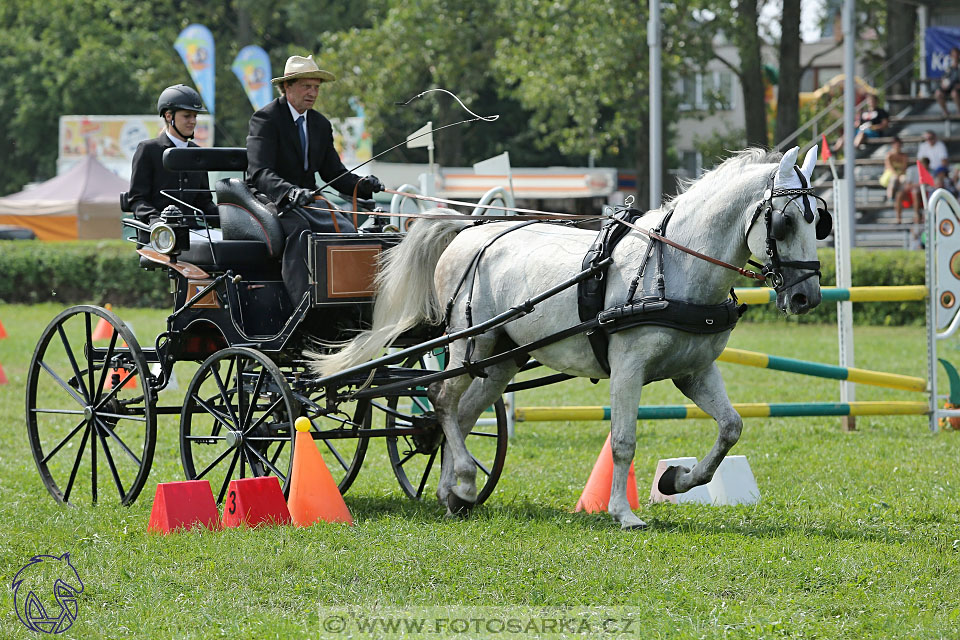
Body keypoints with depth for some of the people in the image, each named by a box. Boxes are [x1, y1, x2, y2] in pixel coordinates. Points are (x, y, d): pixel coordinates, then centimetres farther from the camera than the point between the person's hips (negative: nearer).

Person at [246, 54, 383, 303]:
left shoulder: (321, 124, 14)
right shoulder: (265, 119, -9)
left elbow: (333, 172, 14)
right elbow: (260, 173, -21)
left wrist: (361, 184, -8)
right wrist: (290, 192, -40)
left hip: (308, 202, 6)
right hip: (274, 203, -6)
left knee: (346, 229, -21)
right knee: (299, 232, -36)